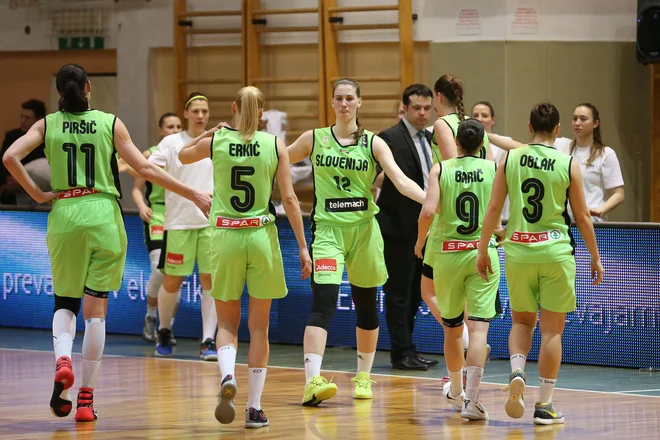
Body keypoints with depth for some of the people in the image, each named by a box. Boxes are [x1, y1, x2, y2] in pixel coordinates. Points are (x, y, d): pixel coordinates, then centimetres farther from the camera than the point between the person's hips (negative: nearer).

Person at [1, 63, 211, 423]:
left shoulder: (47, 125, 4)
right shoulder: (110, 123, 2)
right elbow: (145, 169, 0)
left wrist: (35, 193, 0)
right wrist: (193, 195, 6)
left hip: (64, 216, 1)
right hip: (104, 217, -1)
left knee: (64, 302, 16)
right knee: (96, 308, 2)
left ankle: (62, 359, -15)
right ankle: (86, 399, 2)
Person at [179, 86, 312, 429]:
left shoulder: (215, 142, 0)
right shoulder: (275, 145, -2)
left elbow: (183, 155, 21)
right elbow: (289, 198, -3)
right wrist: (302, 246, 0)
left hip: (225, 235, 0)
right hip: (262, 236, 0)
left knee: (227, 323, 12)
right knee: (259, 327, 9)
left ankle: (227, 375, -19)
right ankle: (254, 408, 8)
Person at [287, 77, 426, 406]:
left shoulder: (373, 143, 1)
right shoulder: (314, 139, 3)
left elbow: (400, 179, -10)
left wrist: (429, 200, -26)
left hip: (364, 229, 2)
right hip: (327, 228, -2)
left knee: (366, 305, 11)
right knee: (323, 303, -17)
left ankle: (363, 376, 27)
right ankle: (312, 381, -26)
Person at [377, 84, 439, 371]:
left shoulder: (430, 139, 14)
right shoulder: (390, 139, -9)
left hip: (425, 229, 7)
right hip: (400, 229, -7)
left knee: (415, 293, 11)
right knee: (399, 293, -2)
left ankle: (407, 350, 17)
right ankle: (402, 353, 2)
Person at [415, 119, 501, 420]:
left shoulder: (441, 169, -2)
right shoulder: (493, 168, 0)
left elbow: (428, 211, -13)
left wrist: (420, 240, 3)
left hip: (448, 254, 1)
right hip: (483, 252, -1)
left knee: (452, 328, 17)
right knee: (478, 326, -7)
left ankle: (456, 392, 36)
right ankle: (471, 400, -19)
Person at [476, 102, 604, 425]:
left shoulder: (509, 159, 1)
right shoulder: (569, 165, -3)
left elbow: (493, 208, 1)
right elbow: (582, 216, 0)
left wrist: (483, 251, 10)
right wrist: (595, 258, 10)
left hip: (518, 251, 2)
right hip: (556, 252, -2)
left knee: (522, 321, 19)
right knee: (551, 329, 5)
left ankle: (517, 373, -8)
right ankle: (545, 405, 6)